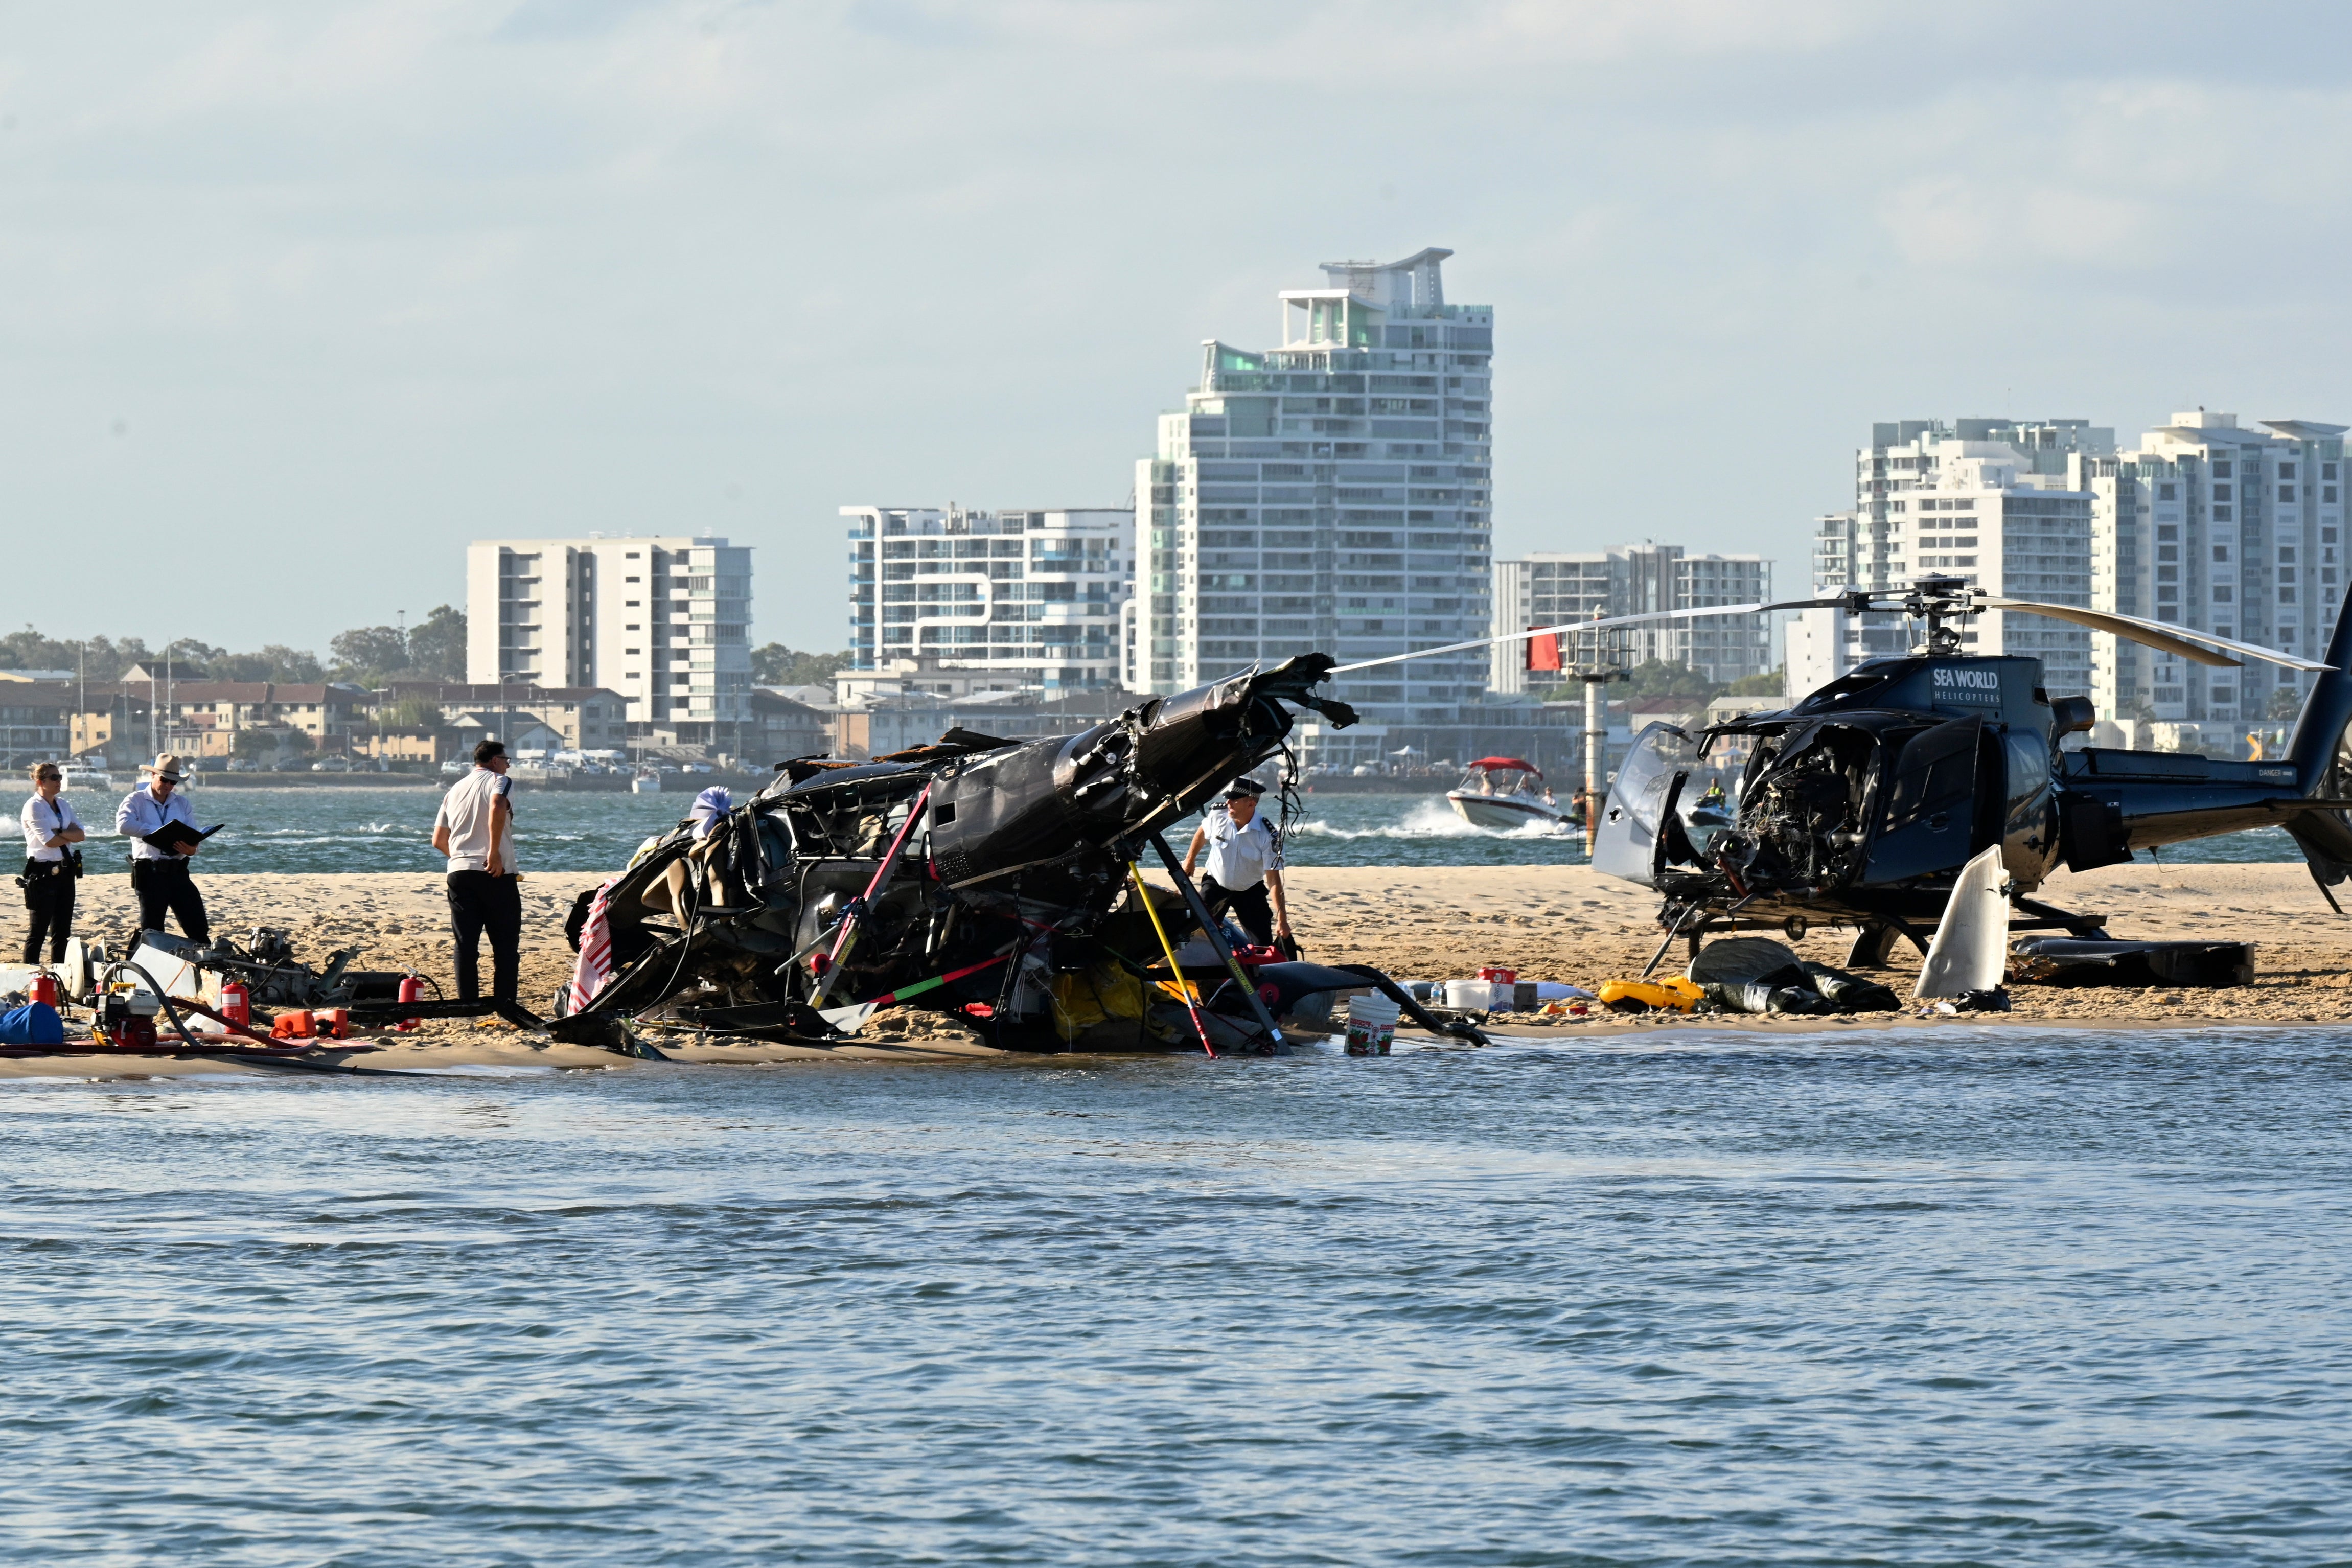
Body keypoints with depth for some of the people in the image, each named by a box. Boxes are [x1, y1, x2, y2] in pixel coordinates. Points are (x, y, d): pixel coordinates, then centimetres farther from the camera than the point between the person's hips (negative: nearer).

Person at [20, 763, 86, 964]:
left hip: (65, 871, 7)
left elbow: (80, 834, 2)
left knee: (62, 931, 10)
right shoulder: (34, 807, -10)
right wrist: (70, 835, -2)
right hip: (44, 872, -7)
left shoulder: (63, 805, 12)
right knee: (39, 931, -4)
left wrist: (60, 834, -14)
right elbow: (49, 841, -17)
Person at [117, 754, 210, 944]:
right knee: (152, 931, 0)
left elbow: (194, 838, 10)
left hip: (178, 873, 4)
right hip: (150, 873, -4)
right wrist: (157, 832, -22)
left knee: (199, 928, -1)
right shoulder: (136, 801, 2)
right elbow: (123, 825, -18)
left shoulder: (182, 804, 16)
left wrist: (191, 848, -16)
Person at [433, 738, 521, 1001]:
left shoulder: (455, 790, 19)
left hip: (459, 873, 5)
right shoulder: (498, 780, 0)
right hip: (496, 873, -5)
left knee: (466, 944, 5)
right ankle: (505, 1004, -4)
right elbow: (497, 807, -24)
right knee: (505, 943, 1)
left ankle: (468, 1004, 2)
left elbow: (439, 841, 19)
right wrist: (494, 852, -20)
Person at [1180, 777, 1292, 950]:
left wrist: (1282, 919, -28)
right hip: (1216, 884, 2)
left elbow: (1273, 879, -25)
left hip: (1249, 891, -2)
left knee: (1263, 947, -5)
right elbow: (1202, 833, 9)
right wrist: (1190, 859, 19)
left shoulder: (1267, 836, -27)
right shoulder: (1218, 817, -18)